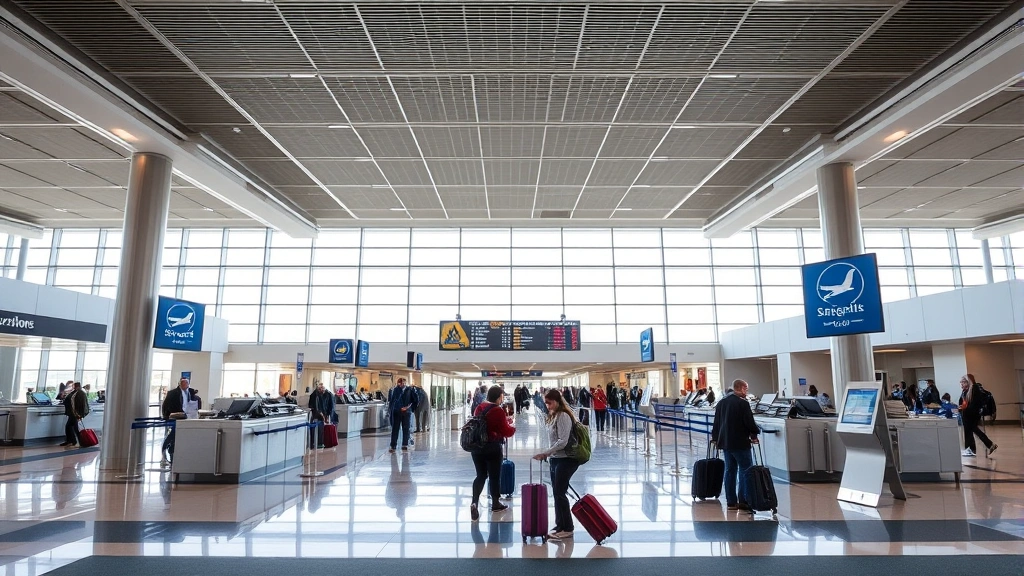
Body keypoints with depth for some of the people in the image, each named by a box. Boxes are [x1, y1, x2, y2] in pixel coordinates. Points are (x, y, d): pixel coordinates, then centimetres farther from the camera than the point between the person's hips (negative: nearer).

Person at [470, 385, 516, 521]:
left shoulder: (479, 407, 4)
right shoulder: (498, 411, -17)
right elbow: (507, 432, -13)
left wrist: (504, 420, 18)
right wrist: (512, 427, 9)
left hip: (476, 446, 6)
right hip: (492, 448, -6)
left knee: (481, 475, 15)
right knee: (494, 476, 12)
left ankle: (474, 501, -3)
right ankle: (495, 504, 27)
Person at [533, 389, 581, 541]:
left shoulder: (563, 416, -15)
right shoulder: (554, 416, 13)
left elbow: (563, 441, -21)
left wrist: (545, 453, -21)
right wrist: (548, 455, 8)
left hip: (565, 460, -9)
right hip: (555, 459, 9)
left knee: (560, 493, -5)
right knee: (556, 494, 12)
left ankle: (567, 529, 5)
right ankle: (559, 527, 21)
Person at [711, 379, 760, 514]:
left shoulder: (721, 402, 10)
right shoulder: (743, 403, -14)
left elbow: (716, 423, 15)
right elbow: (749, 422, -14)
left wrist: (715, 437, 25)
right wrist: (755, 432, 6)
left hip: (725, 442, 7)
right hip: (740, 442, -7)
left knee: (730, 471, 11)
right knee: (746, 471, 0)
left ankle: (731, 502, 12)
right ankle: (744, 500, -2)